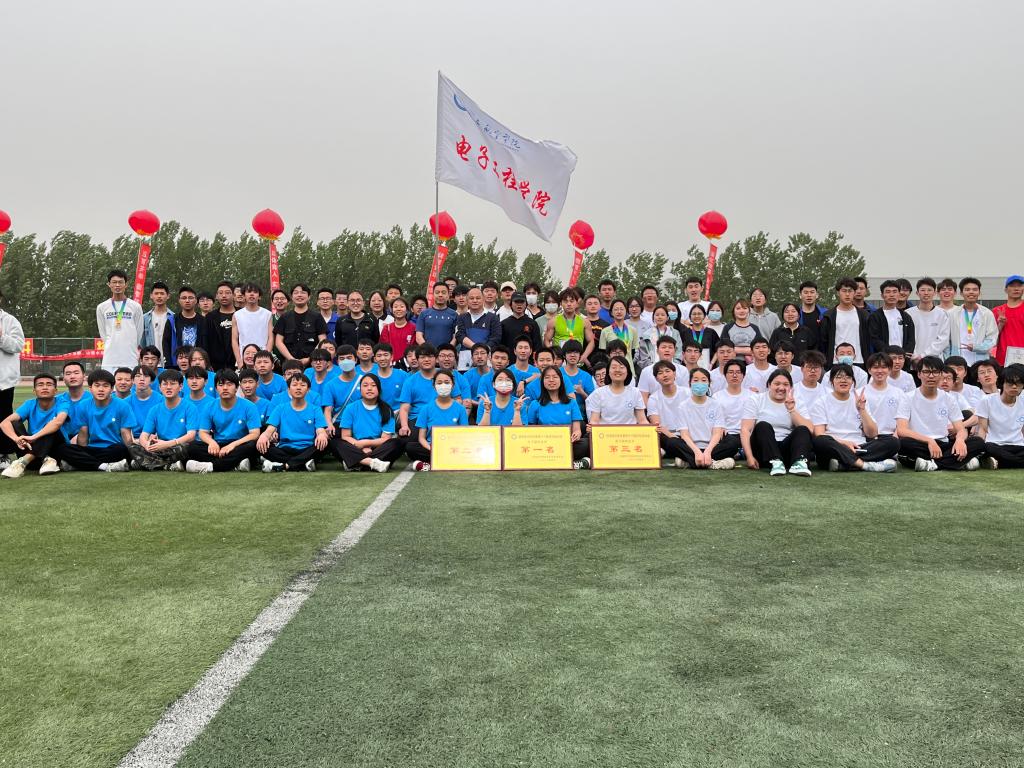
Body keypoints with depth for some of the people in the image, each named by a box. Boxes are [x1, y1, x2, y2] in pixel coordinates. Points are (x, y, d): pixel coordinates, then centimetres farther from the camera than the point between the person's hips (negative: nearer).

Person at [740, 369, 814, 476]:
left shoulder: (796, 403, 11)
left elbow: (808, 430, -4)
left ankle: (799, 463, -43)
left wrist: (792, 410, -15)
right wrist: (749, 457, -19)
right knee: (763, 426, -27)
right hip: (763, 452, -2)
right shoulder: (755, 400, 5)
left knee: (803, 430, -21)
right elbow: (745, 430, -6)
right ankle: (775, 463, -43)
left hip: (786, 450, 2)